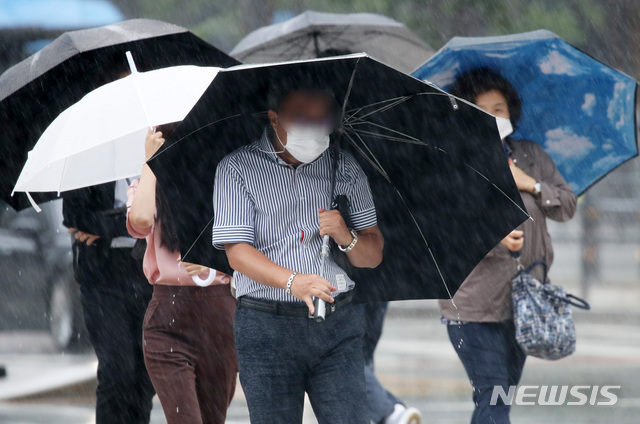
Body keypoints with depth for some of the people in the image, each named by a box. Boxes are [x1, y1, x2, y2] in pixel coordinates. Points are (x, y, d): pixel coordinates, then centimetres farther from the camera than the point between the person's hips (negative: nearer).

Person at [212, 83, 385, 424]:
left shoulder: (345, 169, 12)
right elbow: (237, 251, -8)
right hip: (267, 328, -2)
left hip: (338, 326, 2)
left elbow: (373, 257, 13)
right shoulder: (237, 169, 2)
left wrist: (346, 238, -11)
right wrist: (292, 281, -25)